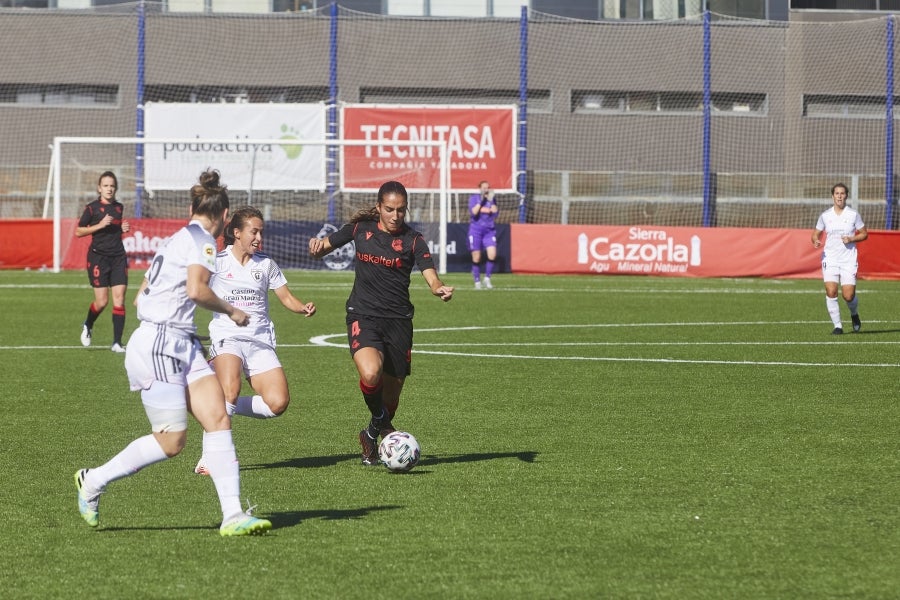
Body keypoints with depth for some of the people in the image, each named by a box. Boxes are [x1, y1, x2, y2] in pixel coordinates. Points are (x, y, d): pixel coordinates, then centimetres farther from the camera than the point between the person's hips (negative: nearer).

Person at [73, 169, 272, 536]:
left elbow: (140, 297, 23)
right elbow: (196, 290, -24)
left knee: (218, 419, -4)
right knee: (171, 441, -6)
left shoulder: (178, 239, 19)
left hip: (183, 347, 10)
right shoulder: (201, 240, -8)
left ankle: (232, 515, -10)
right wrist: (231, 312, -8)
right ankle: (93, 481, 12)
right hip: (159, 346, -10)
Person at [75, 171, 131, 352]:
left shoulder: (119, 207, 11)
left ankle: (117, 342, -4)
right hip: (98, 257, -4)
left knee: (119, 298, -6)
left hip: (118, 257, 4)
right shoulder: (92, 208, -4)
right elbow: (78, 231, -4)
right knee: (102, 301, -5)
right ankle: (87, 326, 28)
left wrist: (123, 229, 4)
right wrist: (100, 225, -15)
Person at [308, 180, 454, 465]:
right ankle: (380, 421, -2)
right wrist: (317, 246, -9)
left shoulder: (412, 240, -3)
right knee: (370, 373, -30)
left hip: (398, 321, 1)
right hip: (363, 317, -1)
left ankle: (372, 436, 38)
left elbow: (431, 278, -15)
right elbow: (323, 247, 15)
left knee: (391, 395, 9)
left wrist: (441, 290, -38)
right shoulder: (360, 228, 2)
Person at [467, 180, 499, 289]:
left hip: (489, 231, 2)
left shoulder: (492, 199, 6)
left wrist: (491, 201, -13)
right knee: (476, 258, -1)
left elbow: (495, 213, -6)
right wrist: (481, 200, -22)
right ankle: (477, 281, 13)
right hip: (476, 230, -2)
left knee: (492, 254, -15)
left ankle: (487, 278, 2)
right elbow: (473, 212, -17)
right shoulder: (474, 198, -2)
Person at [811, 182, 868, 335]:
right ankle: (837, 325, -3)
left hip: (849, 259, -1)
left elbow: (864, 234, 8)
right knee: (831, 292, -14)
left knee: (848, 296, -7)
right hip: (830, 258, 1)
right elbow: (816, 233, 14)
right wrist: (816, 241, -9)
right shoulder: (825, 216, 5)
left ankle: (854, 314, 27)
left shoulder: (853, 215, 1)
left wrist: (851, 239, -11)